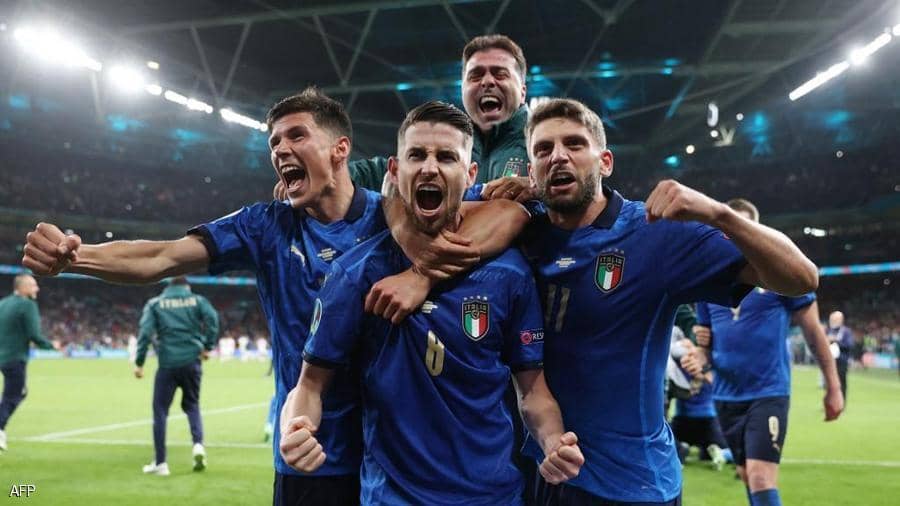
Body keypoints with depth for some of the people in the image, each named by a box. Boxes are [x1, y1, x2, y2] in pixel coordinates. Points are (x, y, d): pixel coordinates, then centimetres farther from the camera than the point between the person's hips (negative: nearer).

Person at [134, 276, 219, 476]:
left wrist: (139, 363, -3)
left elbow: (145, 332, -3)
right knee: (191, 405, 18)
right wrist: (207, 346, -4)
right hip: (192, 362, 1)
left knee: (160, 411, 7)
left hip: (167, 364, -1)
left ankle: (160, 463, 6)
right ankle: (198, 443, -6)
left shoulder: (155, 303, 9)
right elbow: (212, 318, -9)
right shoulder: (197, 300, 9)